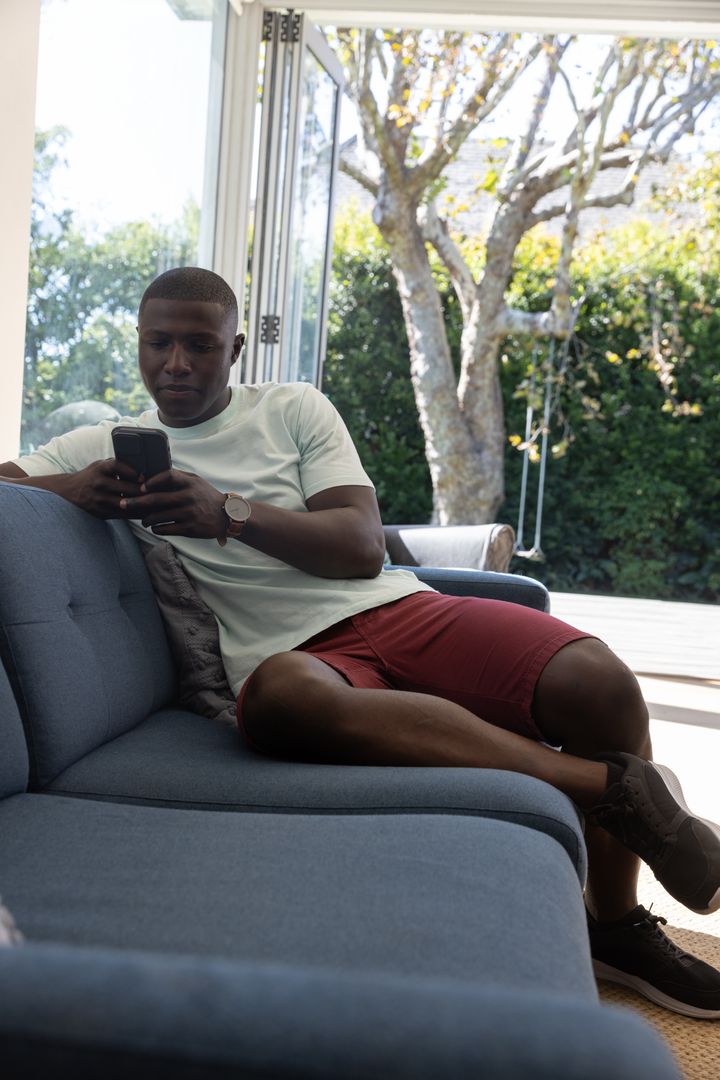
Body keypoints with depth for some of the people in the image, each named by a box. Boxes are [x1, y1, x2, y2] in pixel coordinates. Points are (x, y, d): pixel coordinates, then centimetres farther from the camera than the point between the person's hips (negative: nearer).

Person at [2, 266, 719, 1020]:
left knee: (598, 682, -24)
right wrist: (67, 488, -11)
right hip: (292, 653, -1)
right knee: (278, 692, -41)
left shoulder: (293, 409, 12)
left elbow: (362, 547, 1)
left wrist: (229, 513, -15)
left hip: (393, 609, 2)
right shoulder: (105, 447, 15)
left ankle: (615, 923, 2)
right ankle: (616, 785, -32)